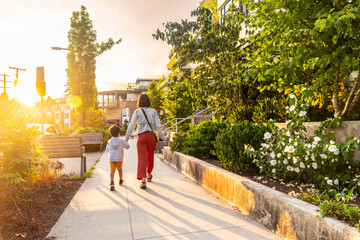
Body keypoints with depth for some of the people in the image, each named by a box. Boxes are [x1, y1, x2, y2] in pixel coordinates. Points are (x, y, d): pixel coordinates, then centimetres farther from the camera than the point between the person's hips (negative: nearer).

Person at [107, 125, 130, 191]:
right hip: (119, 159, -1)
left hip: (111, 159, 1)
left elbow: (107, 149, 17)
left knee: (112, 170, -5)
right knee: (119, 169, 19)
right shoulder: (121, 140, -6)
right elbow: (128, 146, 0)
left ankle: (112, 182, -25)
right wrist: (126, 142, 19)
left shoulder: (109, 141, 3)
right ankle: (120, 180, 38)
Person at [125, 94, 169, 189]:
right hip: (151, 135, 2)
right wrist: (163, 137, 9)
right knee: (150, 156, 20)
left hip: (141, 136, -2)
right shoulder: (153, 111, 5)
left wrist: (126, 138, 9)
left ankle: (143, 180, -16)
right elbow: (158, 126, 1)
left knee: (142, 158, -5)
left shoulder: (137, 111, 2)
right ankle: (149, 175, 39)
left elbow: (131, 125, 0)